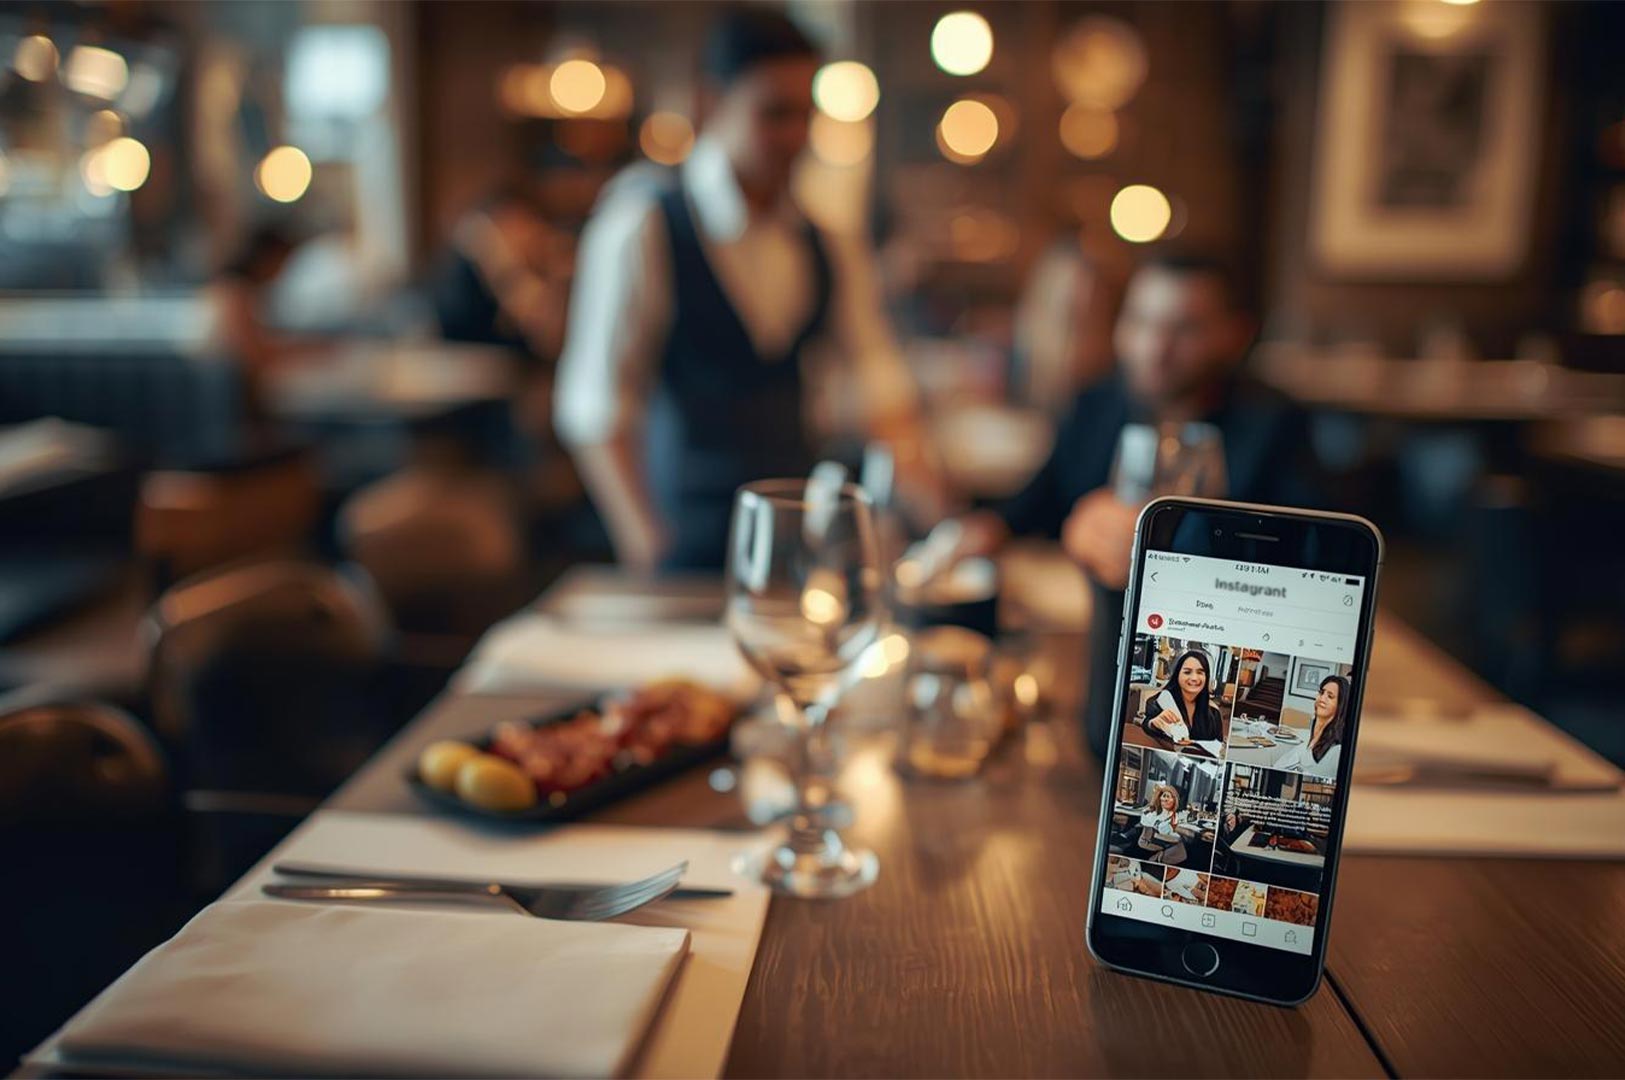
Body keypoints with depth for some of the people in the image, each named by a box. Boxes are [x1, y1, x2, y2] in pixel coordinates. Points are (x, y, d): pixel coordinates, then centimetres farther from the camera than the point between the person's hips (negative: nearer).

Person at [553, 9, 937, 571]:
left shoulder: (830, 245, 7)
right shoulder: (640, 227, -9)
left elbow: (877, 377, 8)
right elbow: (593, 408, -10)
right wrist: (649, 545, -18)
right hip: (691, 544, -4)